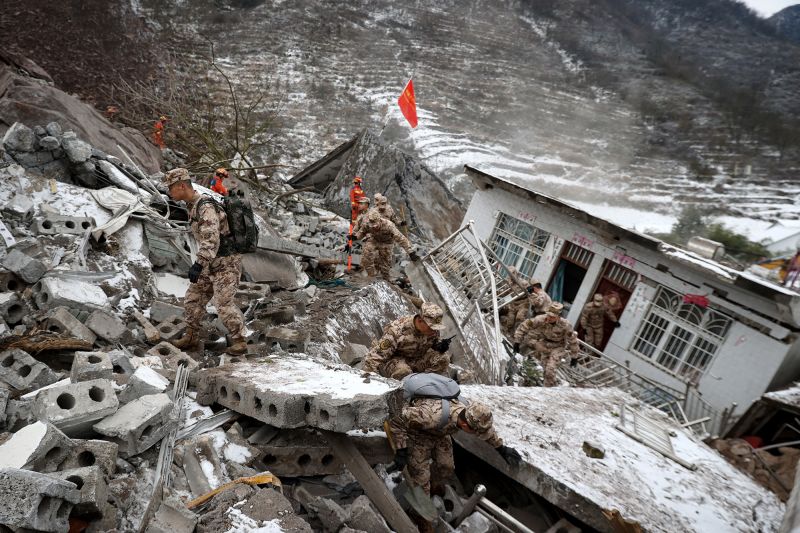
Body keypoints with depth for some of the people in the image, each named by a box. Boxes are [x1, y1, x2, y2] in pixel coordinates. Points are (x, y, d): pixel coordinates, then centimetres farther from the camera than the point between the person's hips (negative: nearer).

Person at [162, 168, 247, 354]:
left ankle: (239, 341, 1)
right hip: (211, 263, 10)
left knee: (223, 303, -13)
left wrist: (200, 264, -42)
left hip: (226, 262, -10)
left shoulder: (205, 207, -21)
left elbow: (211, 239, -33)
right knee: (192, 299, 11)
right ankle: (191, 337, 24)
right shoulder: (193, 206, 11)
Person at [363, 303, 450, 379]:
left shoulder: (433, 329, -14)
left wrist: (440, 346, -16)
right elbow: (375, 356, -30)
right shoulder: (396, 330, -32)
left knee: (443, 358, -19)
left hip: (418, 359, 5)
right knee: (403, 372, -39)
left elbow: (434, 342, 9)